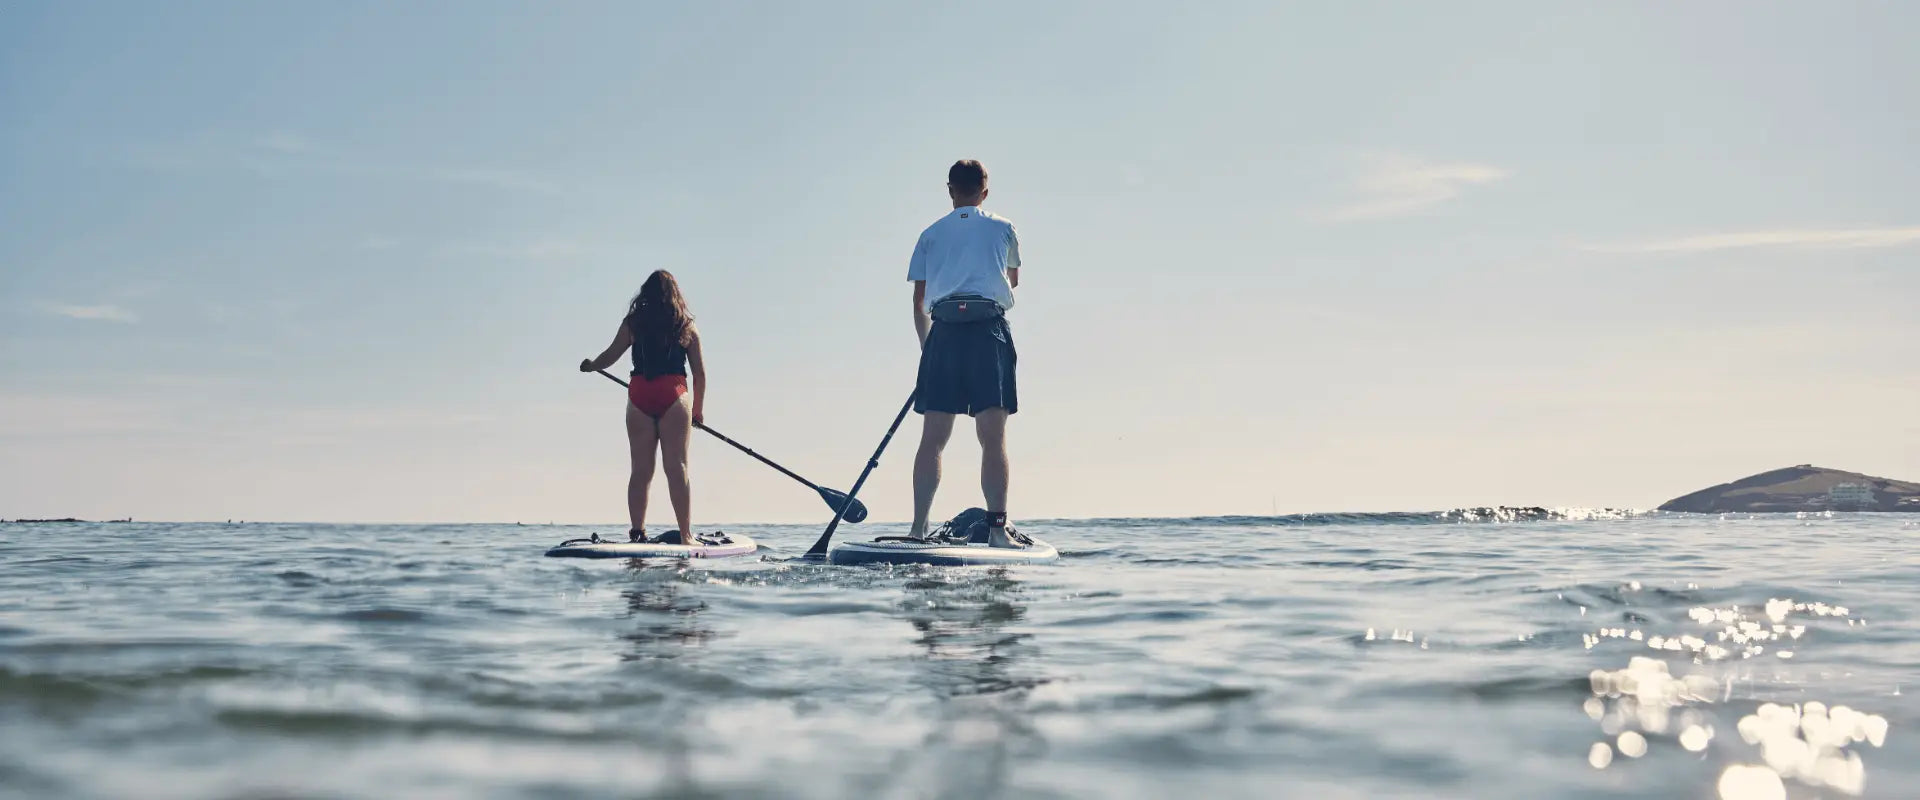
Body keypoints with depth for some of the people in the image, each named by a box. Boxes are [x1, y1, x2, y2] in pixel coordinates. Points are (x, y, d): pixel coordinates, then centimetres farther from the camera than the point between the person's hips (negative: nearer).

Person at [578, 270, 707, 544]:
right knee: (677, 468, -3)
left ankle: (637, 533, 0)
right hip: (673, 397, -1)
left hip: (639, 397, 1)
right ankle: (685, 536, -7)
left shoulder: (634, 322, 7)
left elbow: (610, 356, 6)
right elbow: (700, 372, 8)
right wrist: (698, 409, 19)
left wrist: (590, 365, 28)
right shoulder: (686, 325, 8)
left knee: (641, 470, 4)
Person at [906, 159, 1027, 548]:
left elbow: (918, 302, 12)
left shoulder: (931, 234, 15)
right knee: (993, 438, -5)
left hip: (943, 333, 2)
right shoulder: (1003, 229, 13)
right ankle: (997, 527, -12)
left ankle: (918, 529, 1)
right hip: (989, 330, -1)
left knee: (932, 439, 3)